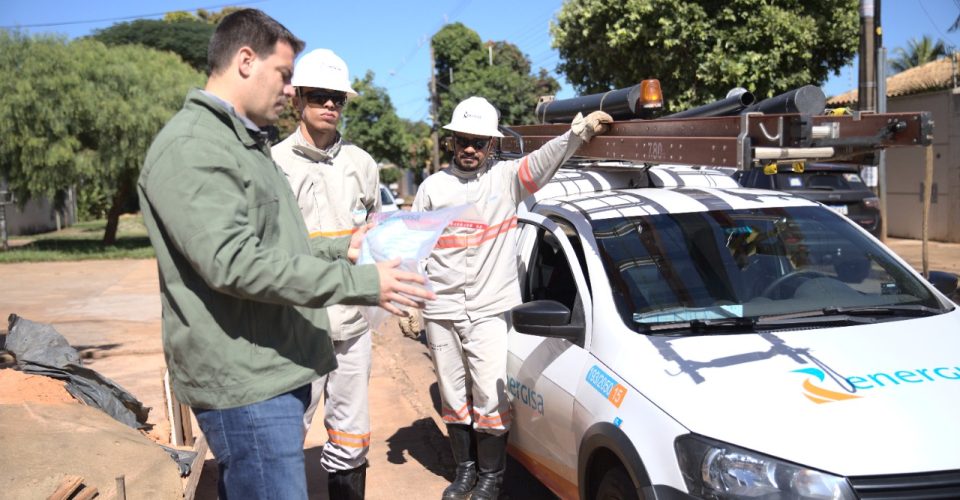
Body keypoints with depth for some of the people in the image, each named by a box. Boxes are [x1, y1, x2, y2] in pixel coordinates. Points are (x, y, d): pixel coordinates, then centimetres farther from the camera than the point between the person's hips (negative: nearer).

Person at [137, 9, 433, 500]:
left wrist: (340, 249, 17)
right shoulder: (190, 147, -15)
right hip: (246, 383, -10)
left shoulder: (246, 142, 18)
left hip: (277, 369, 10)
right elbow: (234, 263, -25)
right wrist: (362, 282, -23)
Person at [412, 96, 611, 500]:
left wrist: (581, 130, -36)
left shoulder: (506, 177, 0)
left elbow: (545, 160, -18)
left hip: (491, 311, -3)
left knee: (490, 398, -2)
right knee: (454, 396, 12)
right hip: (440, 312, 3)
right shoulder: (433, 187, 8)